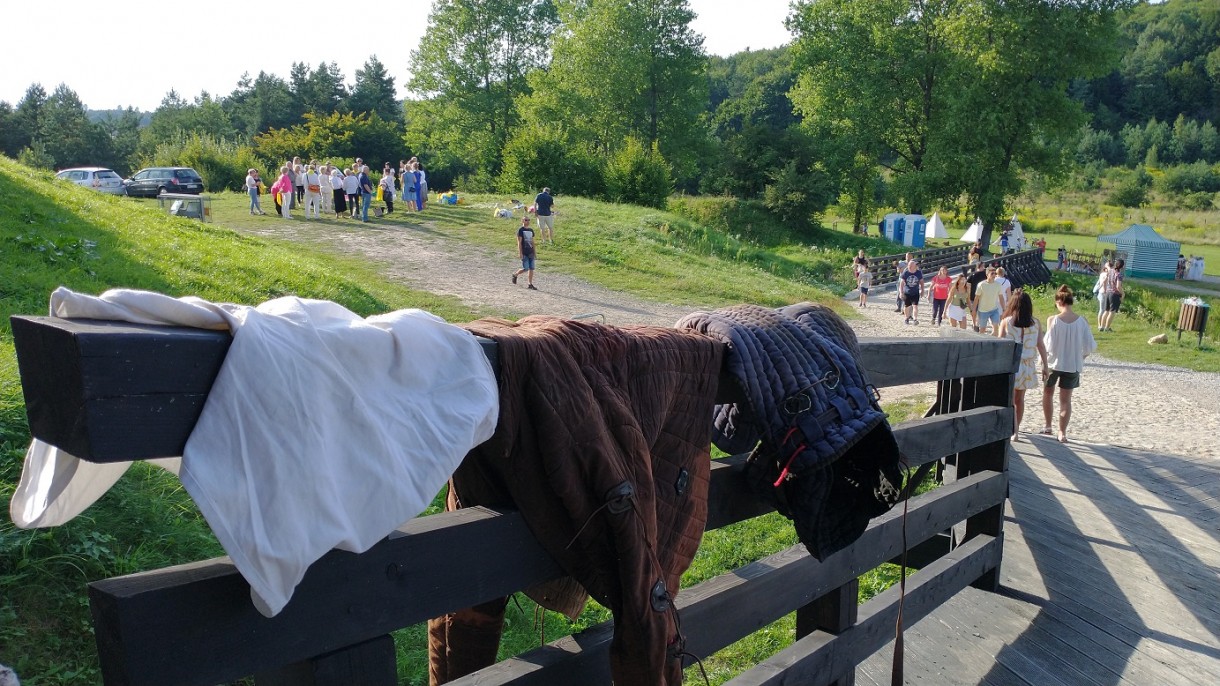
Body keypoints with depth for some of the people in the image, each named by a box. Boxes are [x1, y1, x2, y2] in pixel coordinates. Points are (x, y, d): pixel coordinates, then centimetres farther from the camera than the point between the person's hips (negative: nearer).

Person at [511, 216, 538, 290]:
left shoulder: (531, 230, 13)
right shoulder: (520, 230, -6)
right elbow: (519, 242, -10)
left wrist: (534, 252, 16)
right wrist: (520, 253, -15)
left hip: (530, 253, 6)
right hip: (524, 253, -6)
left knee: (531, 269, 2)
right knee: (526, 269, -8)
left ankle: (530, 284, 8)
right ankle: (515, 274, 19)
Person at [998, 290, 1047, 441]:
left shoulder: (1006, 322, -9)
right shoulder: (1035, 323, -3)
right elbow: (1041, 346, -1)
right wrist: (1045, 366, 6)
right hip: (1027, 366, 3)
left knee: (1010, 399, 6)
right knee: (1020, 398, 16)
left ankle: (1014, 430, -5)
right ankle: (1016, 428, 28)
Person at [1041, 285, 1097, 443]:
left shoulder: (1053, 320, -16)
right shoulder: (1082, 321, -9)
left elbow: (1048, 345, -15)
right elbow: (1089, 346, -5)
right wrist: (1081, 357, 13)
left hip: (1054, 362, -1)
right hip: (1073, 365, 1)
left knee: (1048, 392, 22)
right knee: (1066, 399, 11)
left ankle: (1047, 426, 29)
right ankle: (1062, 433, 13)